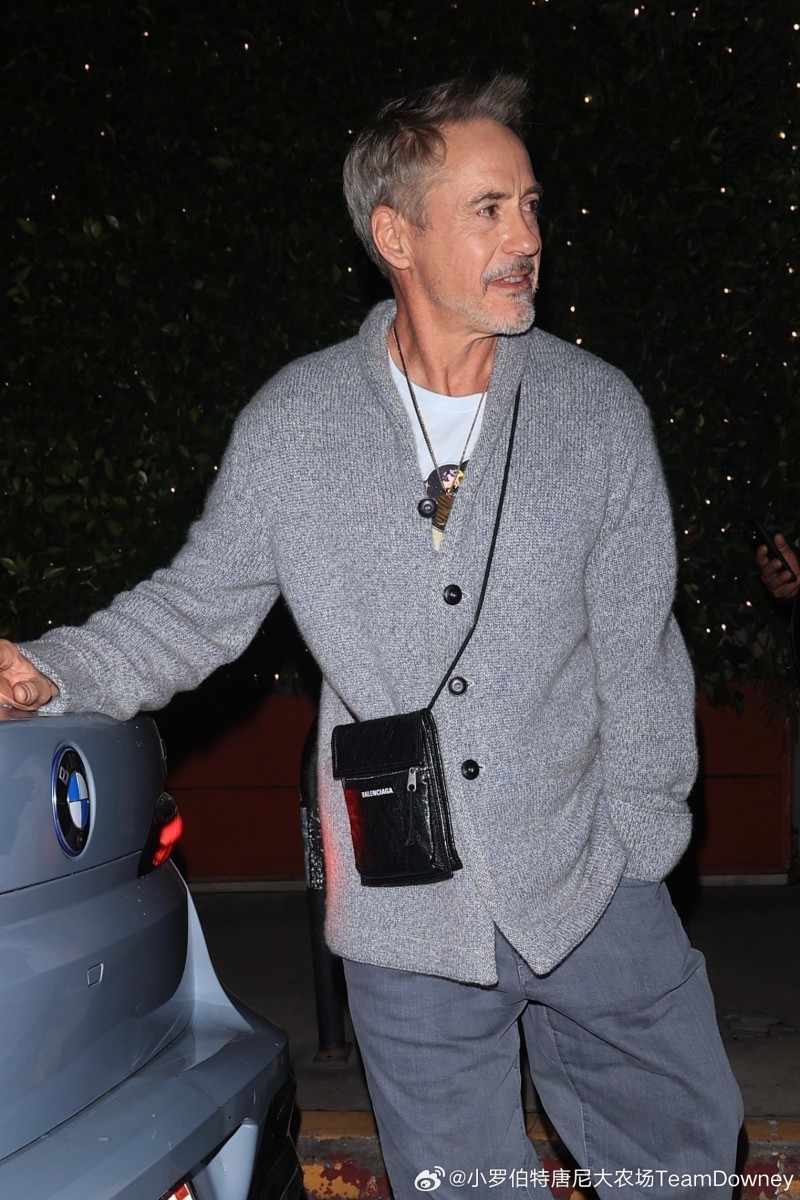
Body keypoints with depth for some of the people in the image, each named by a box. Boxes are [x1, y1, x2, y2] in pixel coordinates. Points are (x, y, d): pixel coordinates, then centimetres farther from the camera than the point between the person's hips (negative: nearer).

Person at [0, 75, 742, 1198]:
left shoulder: (598, 409, -3)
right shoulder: (293, 423, -4)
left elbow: (637, 654, 0)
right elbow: (198, 605, 4)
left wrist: (639, 858, 0)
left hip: (594, 894, 1)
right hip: (409, 919, -1)